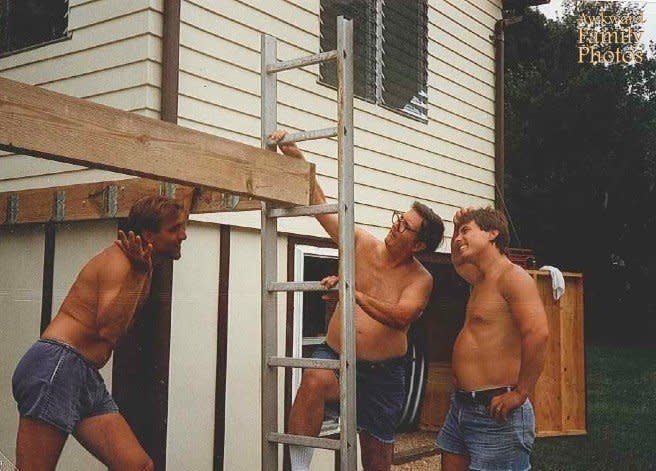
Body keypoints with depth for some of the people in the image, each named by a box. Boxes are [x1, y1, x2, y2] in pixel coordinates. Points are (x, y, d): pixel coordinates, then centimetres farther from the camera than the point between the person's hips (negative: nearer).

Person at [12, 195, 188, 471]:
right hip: (55, 366, -9)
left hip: (88, 380, 9)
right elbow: (109, 329, -22)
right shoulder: (118, 259, -10)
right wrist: (138, 274, -19)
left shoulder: (144, 266, 19)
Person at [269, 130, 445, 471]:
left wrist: (354, 293, -34)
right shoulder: (362, 244, -1)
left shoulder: (420, 279, -6)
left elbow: (401, 317, -24)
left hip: (382, 375, 0)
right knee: (315, 380, -37)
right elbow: (322, 206, -2)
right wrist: (297, 157, -9)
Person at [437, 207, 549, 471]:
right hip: (461, 406, 10)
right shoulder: (482, 280, 16)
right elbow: (458, 261, 39)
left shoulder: (512, 277, -14)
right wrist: (457, 227, 21)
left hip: (495, 412, -9)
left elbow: (537, 334, -25)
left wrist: (520, 394, -22)